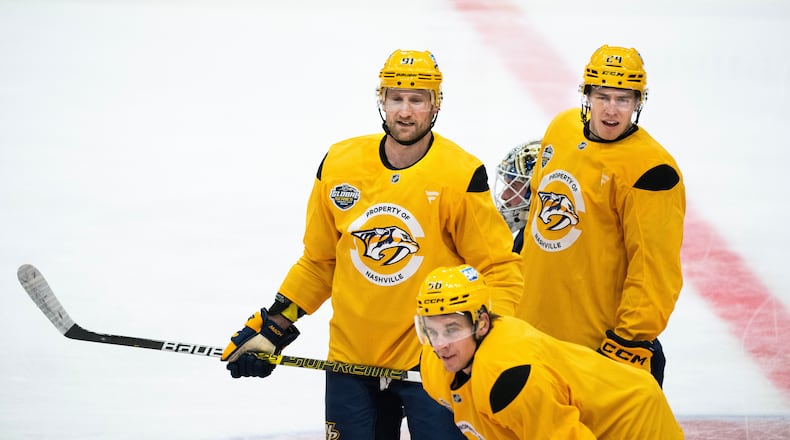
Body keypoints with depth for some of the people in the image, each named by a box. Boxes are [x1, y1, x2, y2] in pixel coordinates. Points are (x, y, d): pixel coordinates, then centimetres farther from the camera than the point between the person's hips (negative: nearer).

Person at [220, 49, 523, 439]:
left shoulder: (461, 176, -10)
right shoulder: (339, 165, 1)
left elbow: (499, 267, -6)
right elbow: (319, 263, 13)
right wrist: (271, 327, 8)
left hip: (434, 363, -3)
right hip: (351, 360, 4)